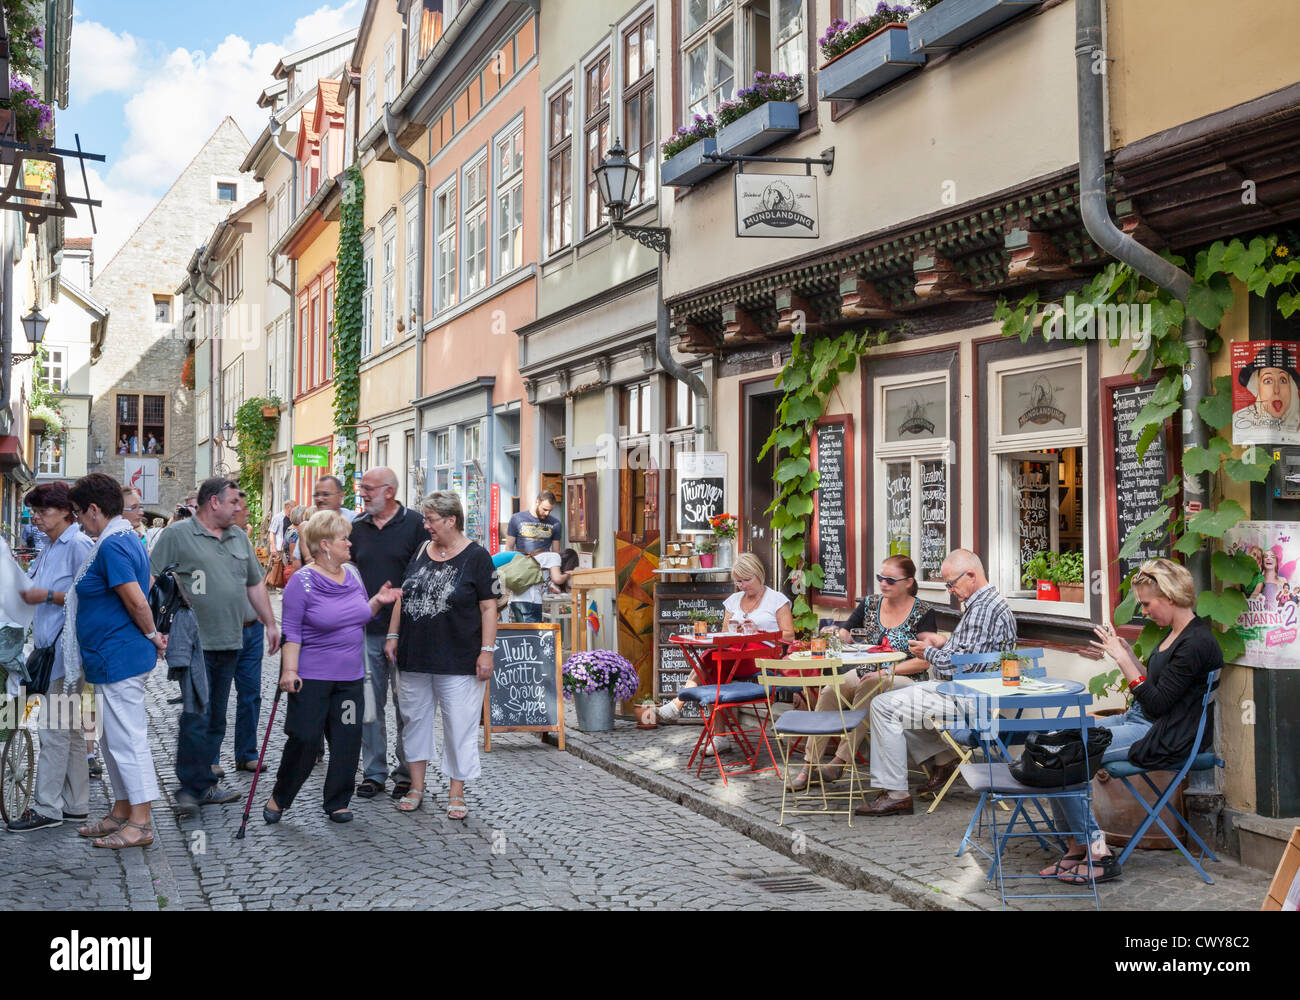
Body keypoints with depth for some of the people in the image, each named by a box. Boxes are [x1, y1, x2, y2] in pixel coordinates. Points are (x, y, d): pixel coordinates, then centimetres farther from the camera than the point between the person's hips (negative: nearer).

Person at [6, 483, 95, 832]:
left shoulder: (78, 545, -12)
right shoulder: (51, 548, 17)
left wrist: (47, 596, -19)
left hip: (65, 651, -10)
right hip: (49, 647, 10)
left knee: (54, 728, -6)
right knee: (68, 728, 13)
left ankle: (46, 808, 0)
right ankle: (75, 804, 19)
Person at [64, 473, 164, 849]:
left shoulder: (112, 546, -19)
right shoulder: (127, 540, 14)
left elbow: (135, 599, -24)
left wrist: (151, 634, -11)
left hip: (119, 658, -11)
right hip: (115, 659, 11)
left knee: (127, 739, -5)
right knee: (114, 738, 18)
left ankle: (140, 824, 1)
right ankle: (122, 813, 27)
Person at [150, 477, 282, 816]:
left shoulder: (238, 537, 16)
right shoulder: (177, 535, -4)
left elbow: (255, 583, 23)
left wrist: (271, 624, 20)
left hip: (230, 643, 7)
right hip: (194, 644, -7)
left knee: (216, 719, 10)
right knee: (196, 717, -9)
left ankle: (202, 785, 18)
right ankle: (192, 788, 0)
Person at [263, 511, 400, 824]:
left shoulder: (352, 574, 9)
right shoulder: (303, 582, -10)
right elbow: (291, 631, -11)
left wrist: (377, 602, 4)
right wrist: (289, 670, -18)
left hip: (350, 676, 6)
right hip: (312, 677, -6)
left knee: (348, 738, 5)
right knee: (305, 738, -3)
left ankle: (337, 801, 20)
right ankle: (279, 798, 18)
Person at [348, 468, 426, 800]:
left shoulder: (416, 524, -3)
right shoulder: (357, 527, 10)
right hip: (366, 631, 4)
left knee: (406, 706, 4)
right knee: (369, 704, 7)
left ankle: (407, 774, 14)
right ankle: (374, 772, 18)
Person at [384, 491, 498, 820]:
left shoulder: (476, 556, -6)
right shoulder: (420, 552, 9)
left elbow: (488, 607, -7)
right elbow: (402, 596, 16)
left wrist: (486, 651, -11)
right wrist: (393, 636, 10)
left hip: (459, 662, -5)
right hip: (414, 657, 5)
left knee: (459, 725, 2)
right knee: (415, 719, 12)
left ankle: (456, 794, 14)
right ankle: (416, 788, 24)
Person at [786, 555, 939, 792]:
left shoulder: (923, 612, -4)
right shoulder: (870, 604, 11)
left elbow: (925, 661, -9)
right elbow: (844, 633, 13)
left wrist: (886, 672, -16)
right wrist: (839, 635, -12)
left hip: (904, 679, -4)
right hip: (866, 675, 4)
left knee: (869, 688, -37)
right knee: (829, 692, -25)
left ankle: (841, 759, -32)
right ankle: (809, 765, -23)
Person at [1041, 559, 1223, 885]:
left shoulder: (1196, 643, -18)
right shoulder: (1176, 634, 13)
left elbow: (1156, 703, -20)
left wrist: (1123, 659, -17)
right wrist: (1128, 654, 8)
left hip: (1166, 740, -11)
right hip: (1138, 721, 11)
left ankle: (1098, 854, -10)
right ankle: (1075, 848, -1)